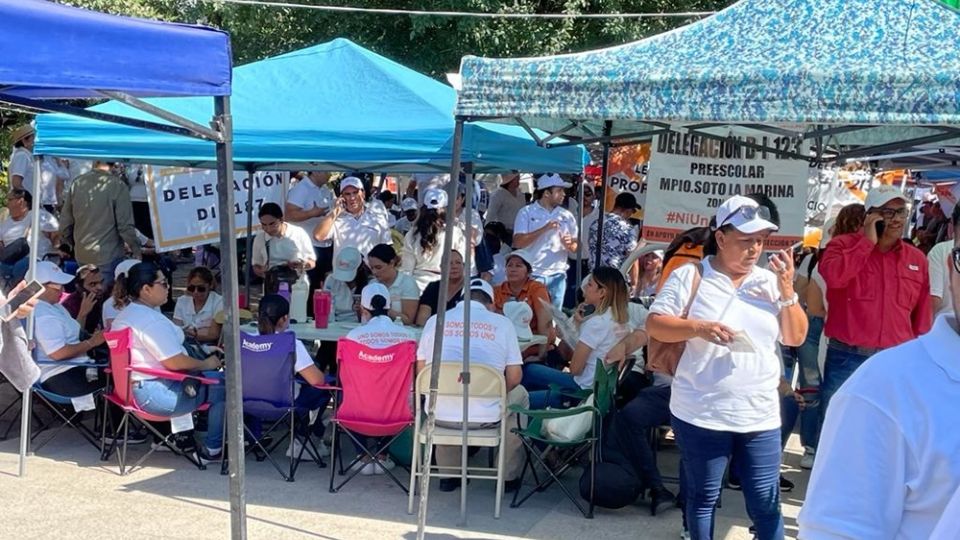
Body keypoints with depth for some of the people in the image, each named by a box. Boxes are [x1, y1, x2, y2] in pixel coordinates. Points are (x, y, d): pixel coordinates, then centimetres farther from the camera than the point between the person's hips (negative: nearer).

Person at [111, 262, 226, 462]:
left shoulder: (124, 315, 13)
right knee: (223, 384, -7)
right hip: (156, 395, -11)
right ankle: (212, 449, 4)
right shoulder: (151, 320, -22)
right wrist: (206, 364, -9)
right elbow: (175, 362, -25)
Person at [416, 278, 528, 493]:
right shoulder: (502, 323, 2)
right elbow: (514, 377, 0)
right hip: (486, 416, -2)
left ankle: (449, 474, 37)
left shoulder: (435, 320, 6)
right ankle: (509, 477, 33)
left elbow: (421, 371, 9)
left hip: (440, 415, 2)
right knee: (519, 396, 30)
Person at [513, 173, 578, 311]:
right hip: (532, 275, -4)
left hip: (557, 275, 4)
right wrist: (544, 229, -18)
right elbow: (518, 243, -12)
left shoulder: (566, 216, 9)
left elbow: (575, 247, 12)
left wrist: (569, 245, -12)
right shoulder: (526, 213, -2)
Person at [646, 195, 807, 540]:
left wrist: (787, 291, -7)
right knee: (702, 497, 13)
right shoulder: (689, 276, -3)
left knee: (765, 503, 7)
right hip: (700, 415, -2)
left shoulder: (769, 282, 7)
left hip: (760, 417, 2)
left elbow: (796, 338, 7)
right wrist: (697, 327, -23)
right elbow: (654, 325, -7)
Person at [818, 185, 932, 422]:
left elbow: (922, 320, 14)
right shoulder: (843, 245, -1)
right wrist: (868, 241, -15)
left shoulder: (917, 259, 10)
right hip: (847, 360, -3)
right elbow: (833, 276, -24)